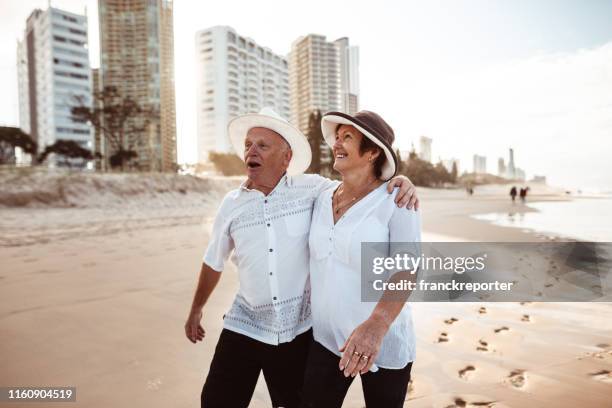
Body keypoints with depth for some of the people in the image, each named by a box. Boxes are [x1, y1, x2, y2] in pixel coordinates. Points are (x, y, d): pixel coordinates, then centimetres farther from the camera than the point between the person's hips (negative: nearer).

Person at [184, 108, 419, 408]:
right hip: (245, 325, 2)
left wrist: (398, 181, -22)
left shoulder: (312, 188, -7)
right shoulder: (232, 203, 1)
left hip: (299, 328, -1)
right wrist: (196, 310, 22)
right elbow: (213, 262, 12)